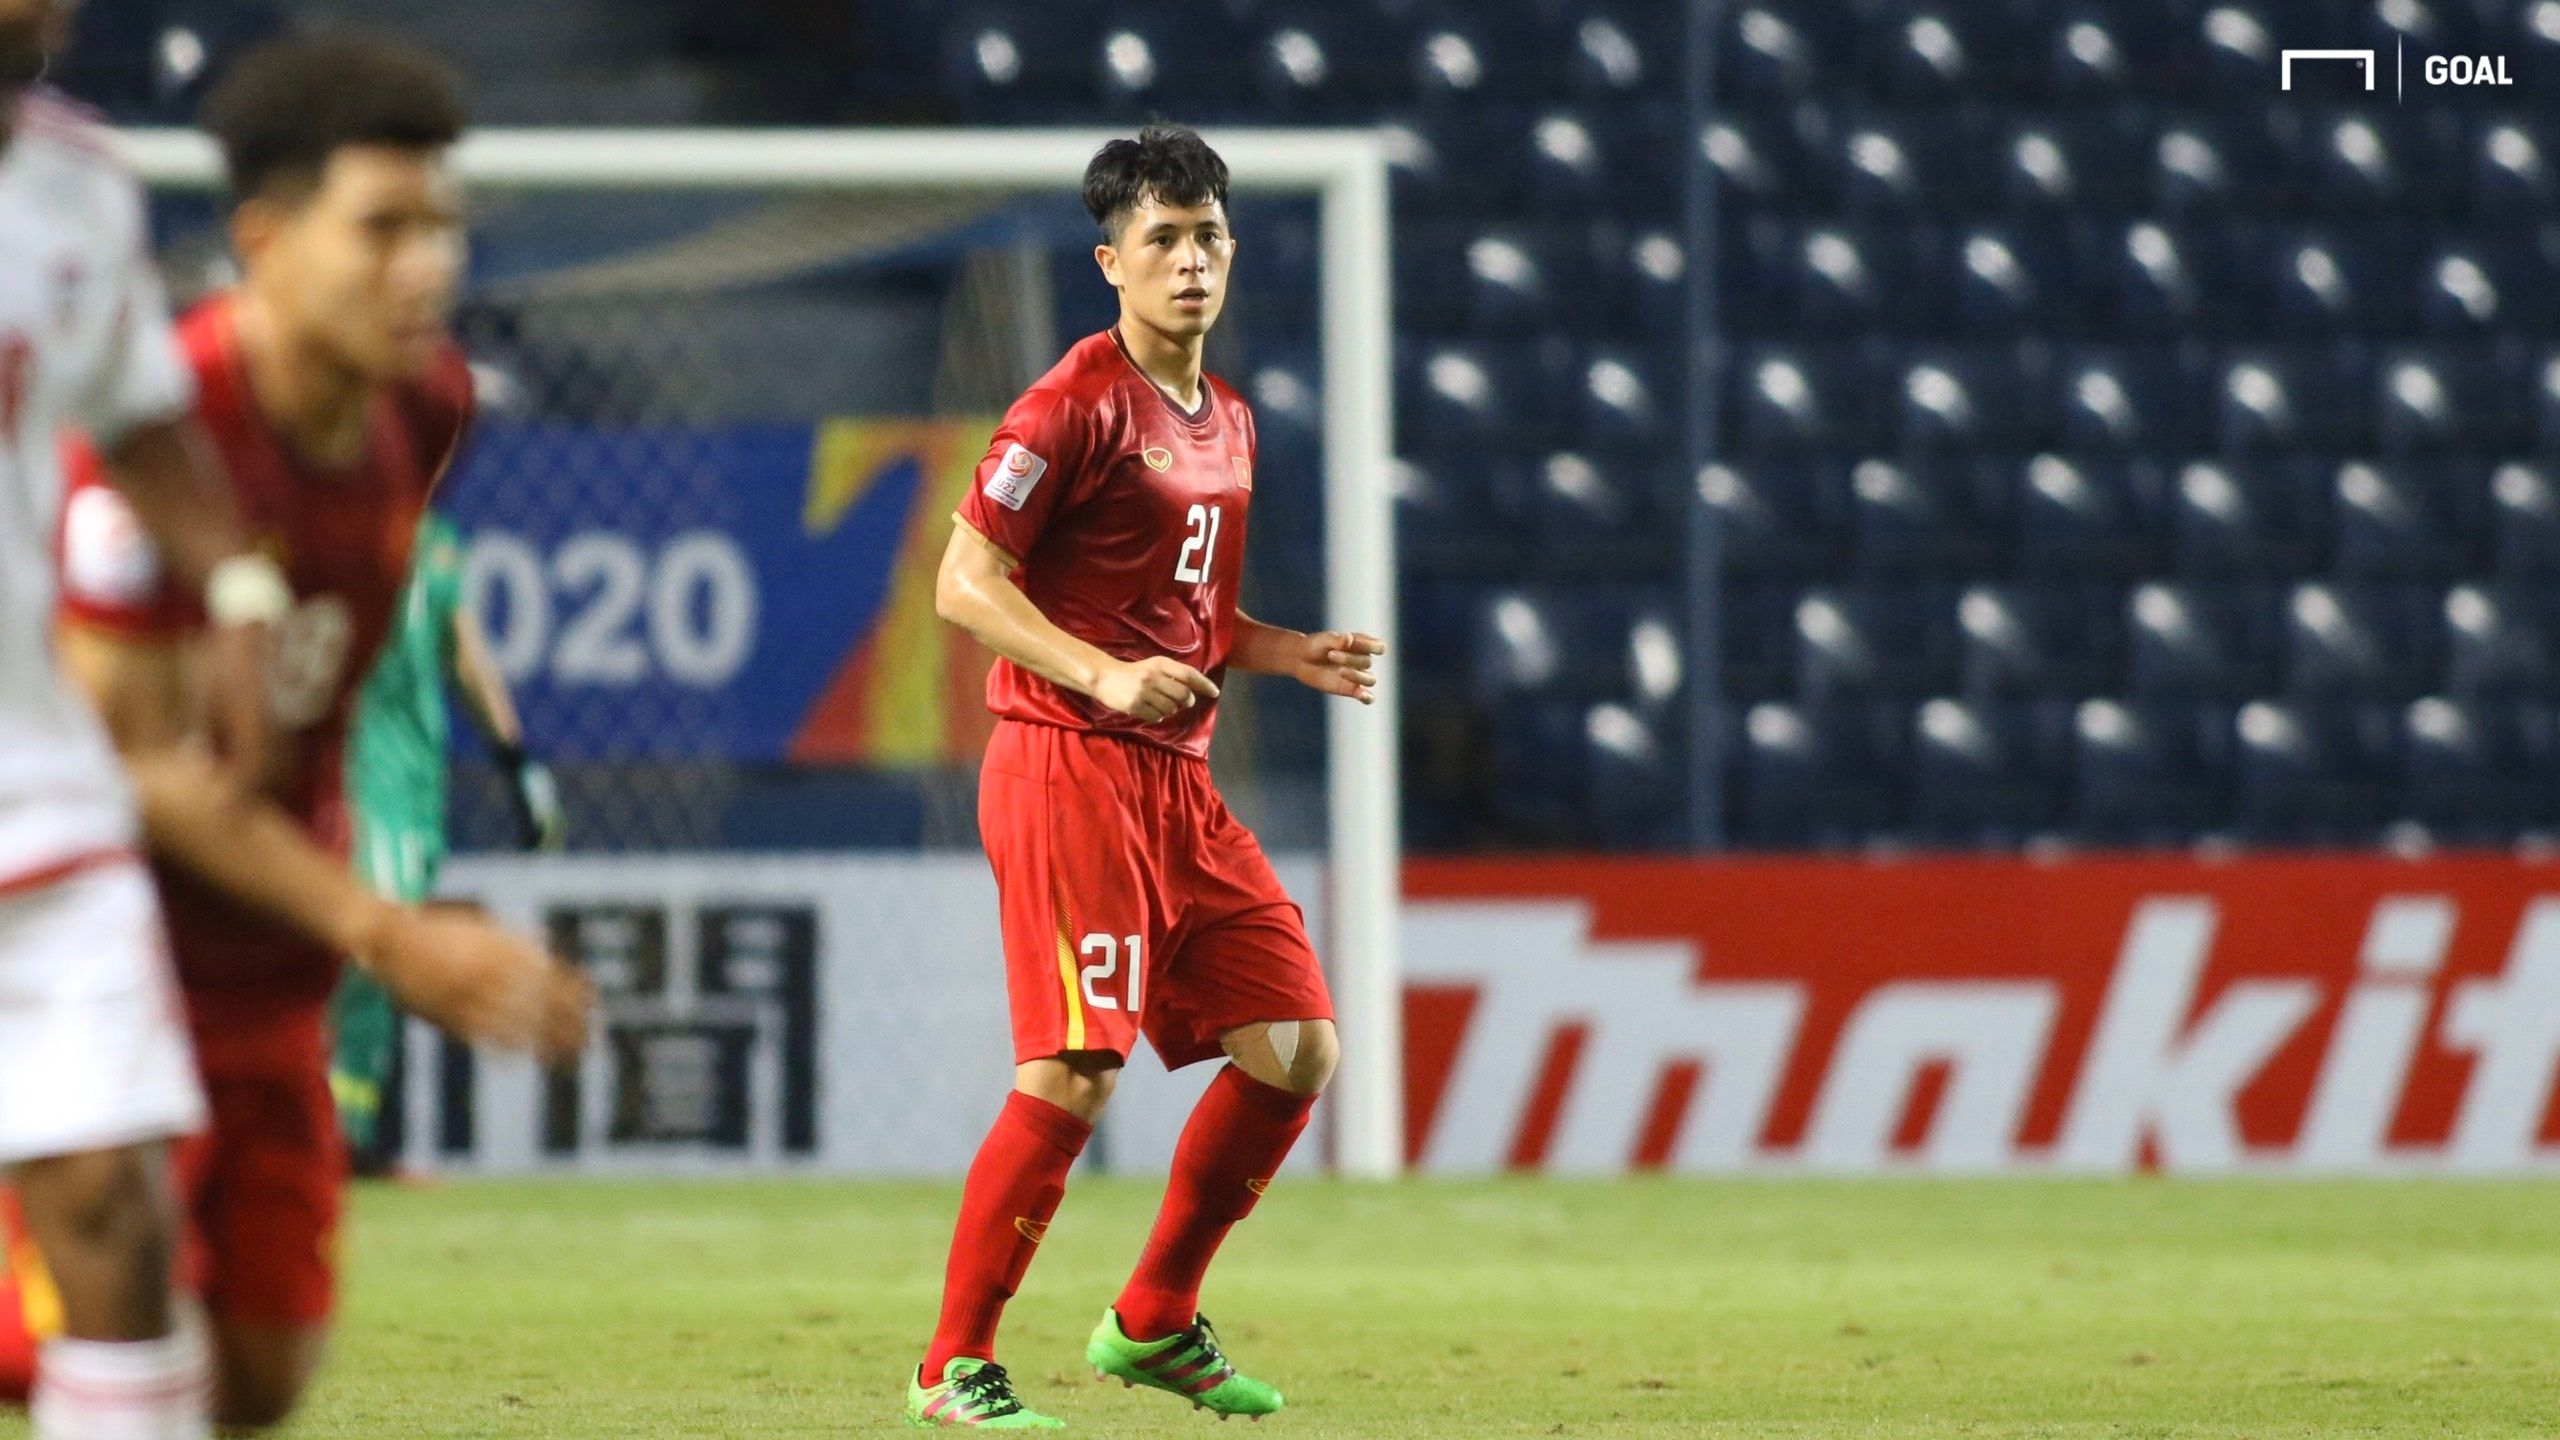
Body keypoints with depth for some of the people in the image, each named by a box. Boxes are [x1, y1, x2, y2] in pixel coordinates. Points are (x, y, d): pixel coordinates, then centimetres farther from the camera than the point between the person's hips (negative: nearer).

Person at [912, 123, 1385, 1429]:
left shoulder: (1226, 422, 18)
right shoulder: (1080, 403, -9)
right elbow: (965, 582, -12)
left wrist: (1289, 656, 12)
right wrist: (1102, 675, -23)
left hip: (1178, 780, 9)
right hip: (1066, 767, -9)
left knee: (1293, 1047, 5)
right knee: (1077, 1069, -15)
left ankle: (1154, 1322, 18)